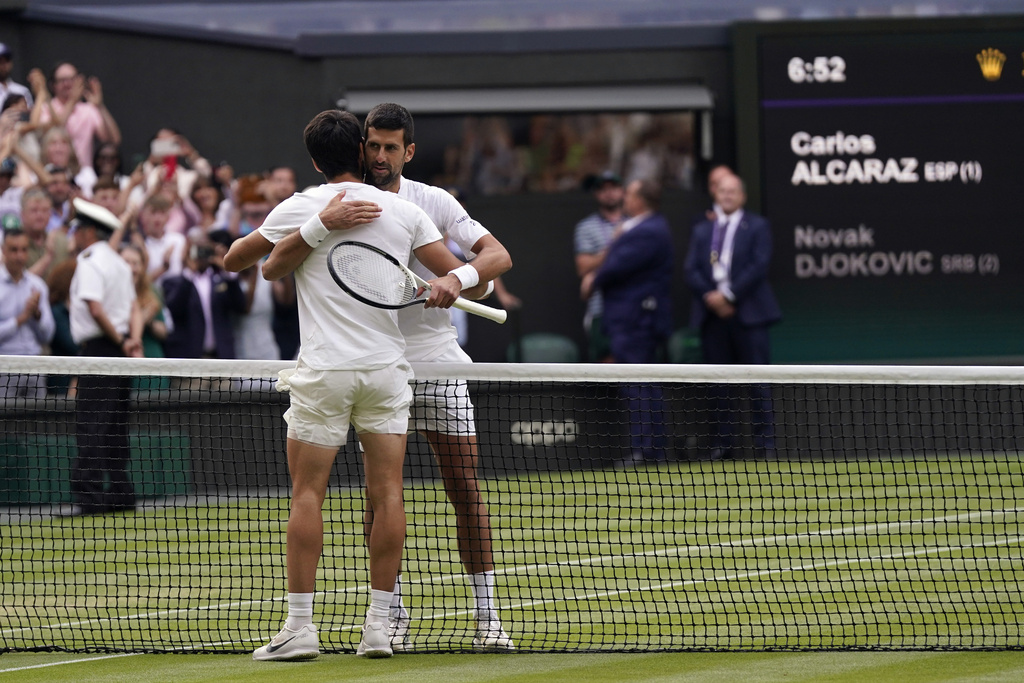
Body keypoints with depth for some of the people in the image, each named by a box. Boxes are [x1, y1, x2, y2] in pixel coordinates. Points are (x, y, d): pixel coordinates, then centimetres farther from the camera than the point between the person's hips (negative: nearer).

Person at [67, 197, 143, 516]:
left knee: (91, 428, -9)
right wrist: (133, 341, -1)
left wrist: (121, 342, -11)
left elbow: (96, 310, -21)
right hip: (118, 353, 9)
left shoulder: (90, 263, -11)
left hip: (98, 347, -9)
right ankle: (120, 492, 12)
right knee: (115, 427, 12)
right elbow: (134, 308, 12)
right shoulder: (119, 263, 17)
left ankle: (88, 495, -14)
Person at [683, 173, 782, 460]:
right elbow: (691, 271, 8)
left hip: (747, 313, -3)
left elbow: (758, 266, -6)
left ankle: (764, 442, -3)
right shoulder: (702, 230, 16)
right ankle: (723, 441, 5)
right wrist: (710, 297, -9)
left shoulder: (757, 227, 5)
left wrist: (728, 294, -13)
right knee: (718, 381, 3)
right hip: (712, 315, 3)